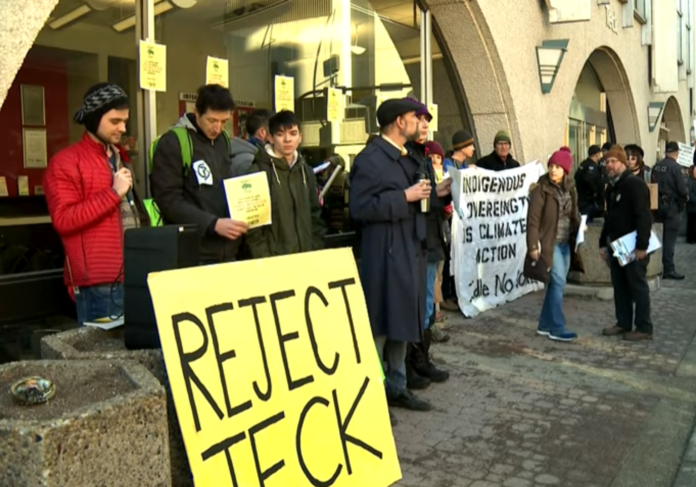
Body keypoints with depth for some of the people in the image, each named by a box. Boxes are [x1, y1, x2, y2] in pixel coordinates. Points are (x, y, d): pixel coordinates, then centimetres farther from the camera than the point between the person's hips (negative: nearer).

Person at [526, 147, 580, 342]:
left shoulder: (570, 189, 10)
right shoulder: (541, 190, -9)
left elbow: (574, 215, 16)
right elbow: (533, 220, -12)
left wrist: (577, 237, 9)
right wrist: (533, 246, -18)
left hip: (566, 243, 7)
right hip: (549, 243, -7)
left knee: (555, 284, 9)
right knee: (558, 282, -10)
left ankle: (545, 325, 19)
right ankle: (557, 328, -3)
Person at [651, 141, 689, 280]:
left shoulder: (656, 166, 5)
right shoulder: (675, 167, -15)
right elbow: (682, 188, -16)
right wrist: (685, 197, 2)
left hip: (659, 205, 6)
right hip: (672, 206, -6)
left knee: (660, 237, 14)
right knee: (670, 239, -2)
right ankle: (669, 269, 2)